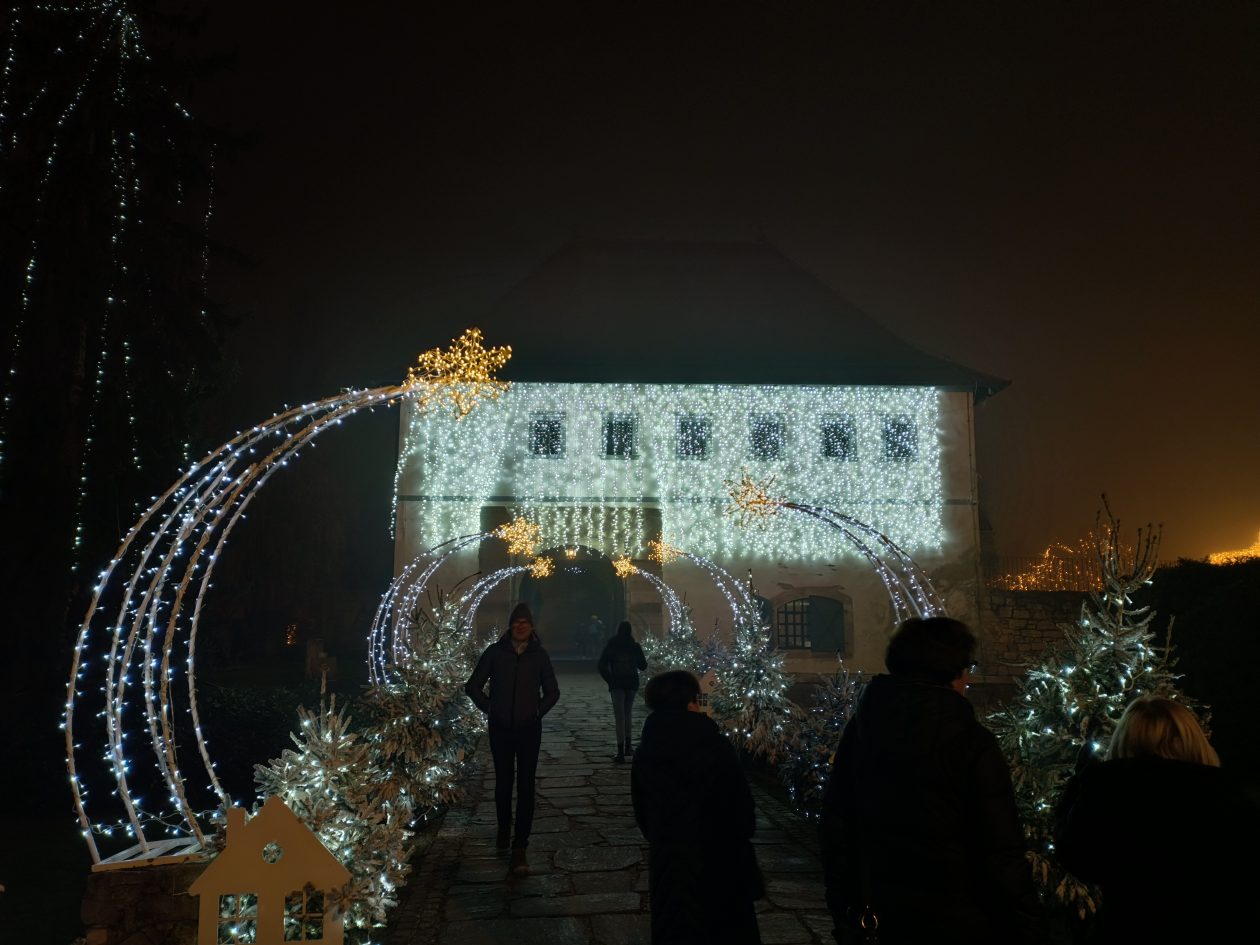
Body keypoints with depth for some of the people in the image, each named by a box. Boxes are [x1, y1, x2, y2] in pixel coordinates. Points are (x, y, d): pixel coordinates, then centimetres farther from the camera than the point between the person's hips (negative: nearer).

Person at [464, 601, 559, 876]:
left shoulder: (539, 655, 0)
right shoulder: (495, 652, -2)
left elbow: (552, 692, 12)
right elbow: (473, 686, 6)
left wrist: (538, 712, 4)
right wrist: (489, 708, 2)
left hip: (529, 730, 0)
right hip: (501, 729, 1)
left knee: (526, 786, -4)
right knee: (503, 781, 13)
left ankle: (519, 849, -1)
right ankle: (504, 830, 37)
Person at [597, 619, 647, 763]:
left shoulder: (611, 645, -4)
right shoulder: (635, 646, -1)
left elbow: (601, 665, -7)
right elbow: (643, 665, 7)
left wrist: (609, 680, 3)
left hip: (617, 684, -2)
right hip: (632, 684, 2)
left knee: (620, 717, -2)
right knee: (628, 714, 19)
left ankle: (621, 752, -8)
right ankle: (627, 747, 24)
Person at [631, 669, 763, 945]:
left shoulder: (645, 751, -5)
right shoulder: (715, 746, -19)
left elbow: (640, 810, 5)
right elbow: (740, 803, -13)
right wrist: (743, 834, 7)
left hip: (666, 862, 4)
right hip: (718, 861, -4)